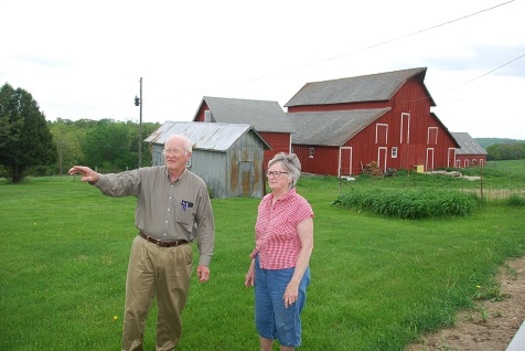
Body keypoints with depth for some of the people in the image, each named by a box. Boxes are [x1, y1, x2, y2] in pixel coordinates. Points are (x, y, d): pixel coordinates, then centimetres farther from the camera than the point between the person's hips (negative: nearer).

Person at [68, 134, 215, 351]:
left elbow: (205, 225, 2)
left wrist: (204, 260, -1)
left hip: (177, 255, 0)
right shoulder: (147, 176, -2)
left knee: (171, 309, 14)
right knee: (135, 307, 8)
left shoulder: (198, 186, -2)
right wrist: (97, 178, -40)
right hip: (145, 250, 0)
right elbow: (119, 183, -17)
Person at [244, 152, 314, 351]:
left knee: (285, 323, 11)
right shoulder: (265, 201, 4)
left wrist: (295, 282, -20)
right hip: (263, 271, 6)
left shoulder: (300, 206, -17)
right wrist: (252, 268, 15)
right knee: (263, 320, 20)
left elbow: (307, 246, -17)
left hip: (286, 273, -6)